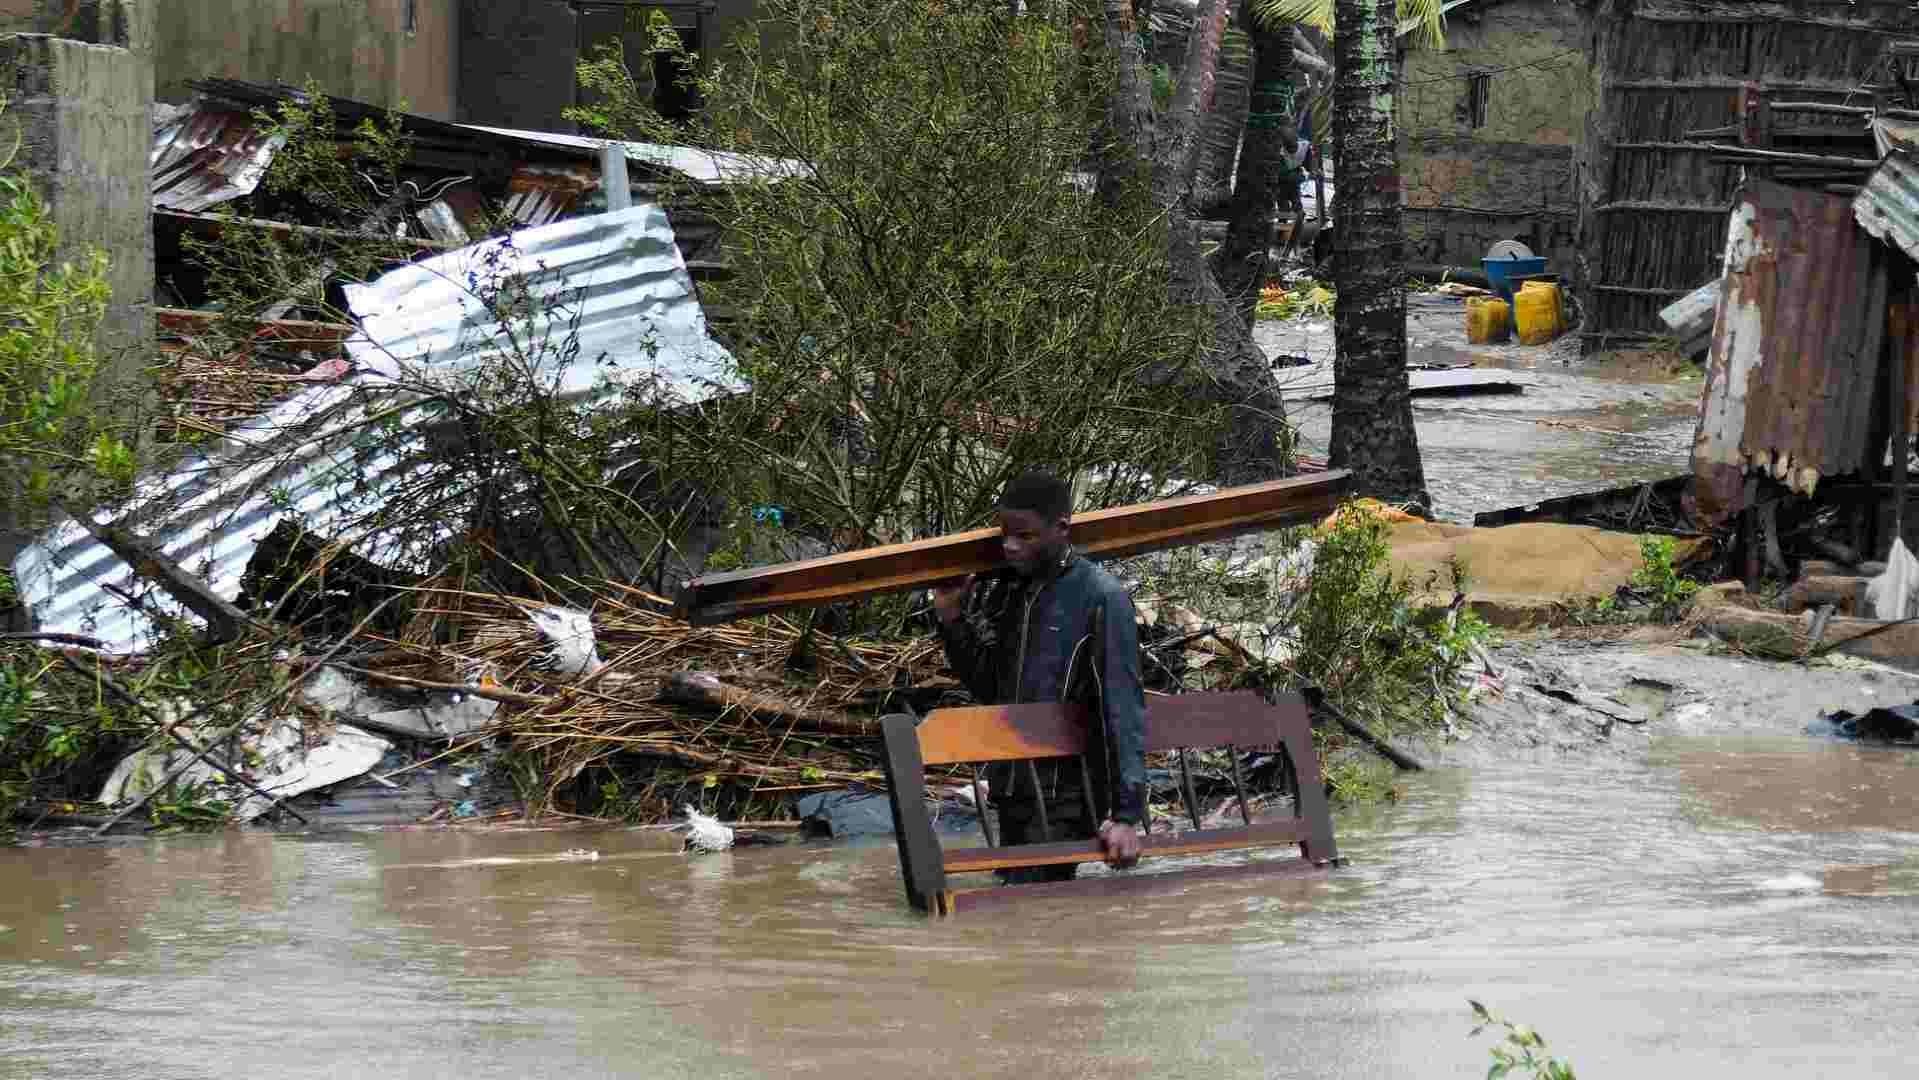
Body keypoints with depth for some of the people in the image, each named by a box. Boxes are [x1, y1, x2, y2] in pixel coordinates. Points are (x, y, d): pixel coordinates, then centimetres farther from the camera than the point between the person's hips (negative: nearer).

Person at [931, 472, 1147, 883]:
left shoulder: (1099, 597, -11)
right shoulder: (1004, 590, 10)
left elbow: (1123, 710, -13)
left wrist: (1126, 814, -18)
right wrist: (952, 619, 4)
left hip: (1064, 800, -8)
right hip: (1012, 789, 8)